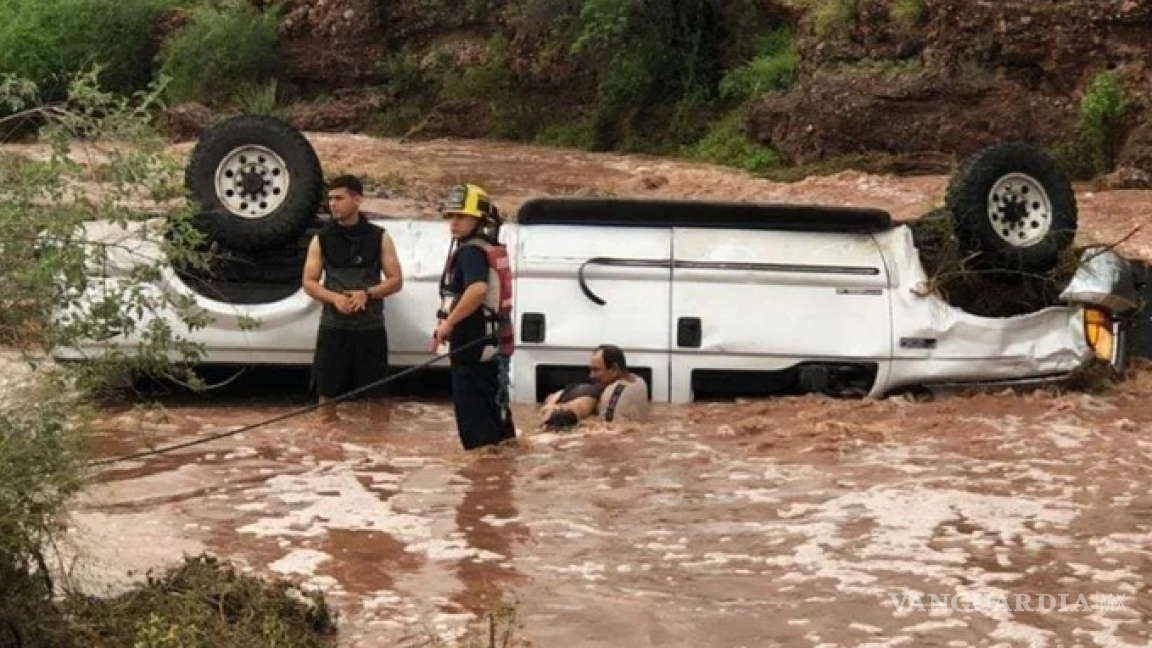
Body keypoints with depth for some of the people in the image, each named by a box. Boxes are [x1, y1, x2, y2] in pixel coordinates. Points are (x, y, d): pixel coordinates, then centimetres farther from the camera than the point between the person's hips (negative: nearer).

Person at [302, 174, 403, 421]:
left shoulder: (379, 238, 3)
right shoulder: (321, 239, 5)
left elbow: (396, 280, 2)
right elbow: (309, 283, 4)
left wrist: (367, 294, -16)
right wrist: (334, 297, -16)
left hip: (371, 327, -1)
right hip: (333, 327, 1)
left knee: (376, 395, 3)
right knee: (327, 392, 3)